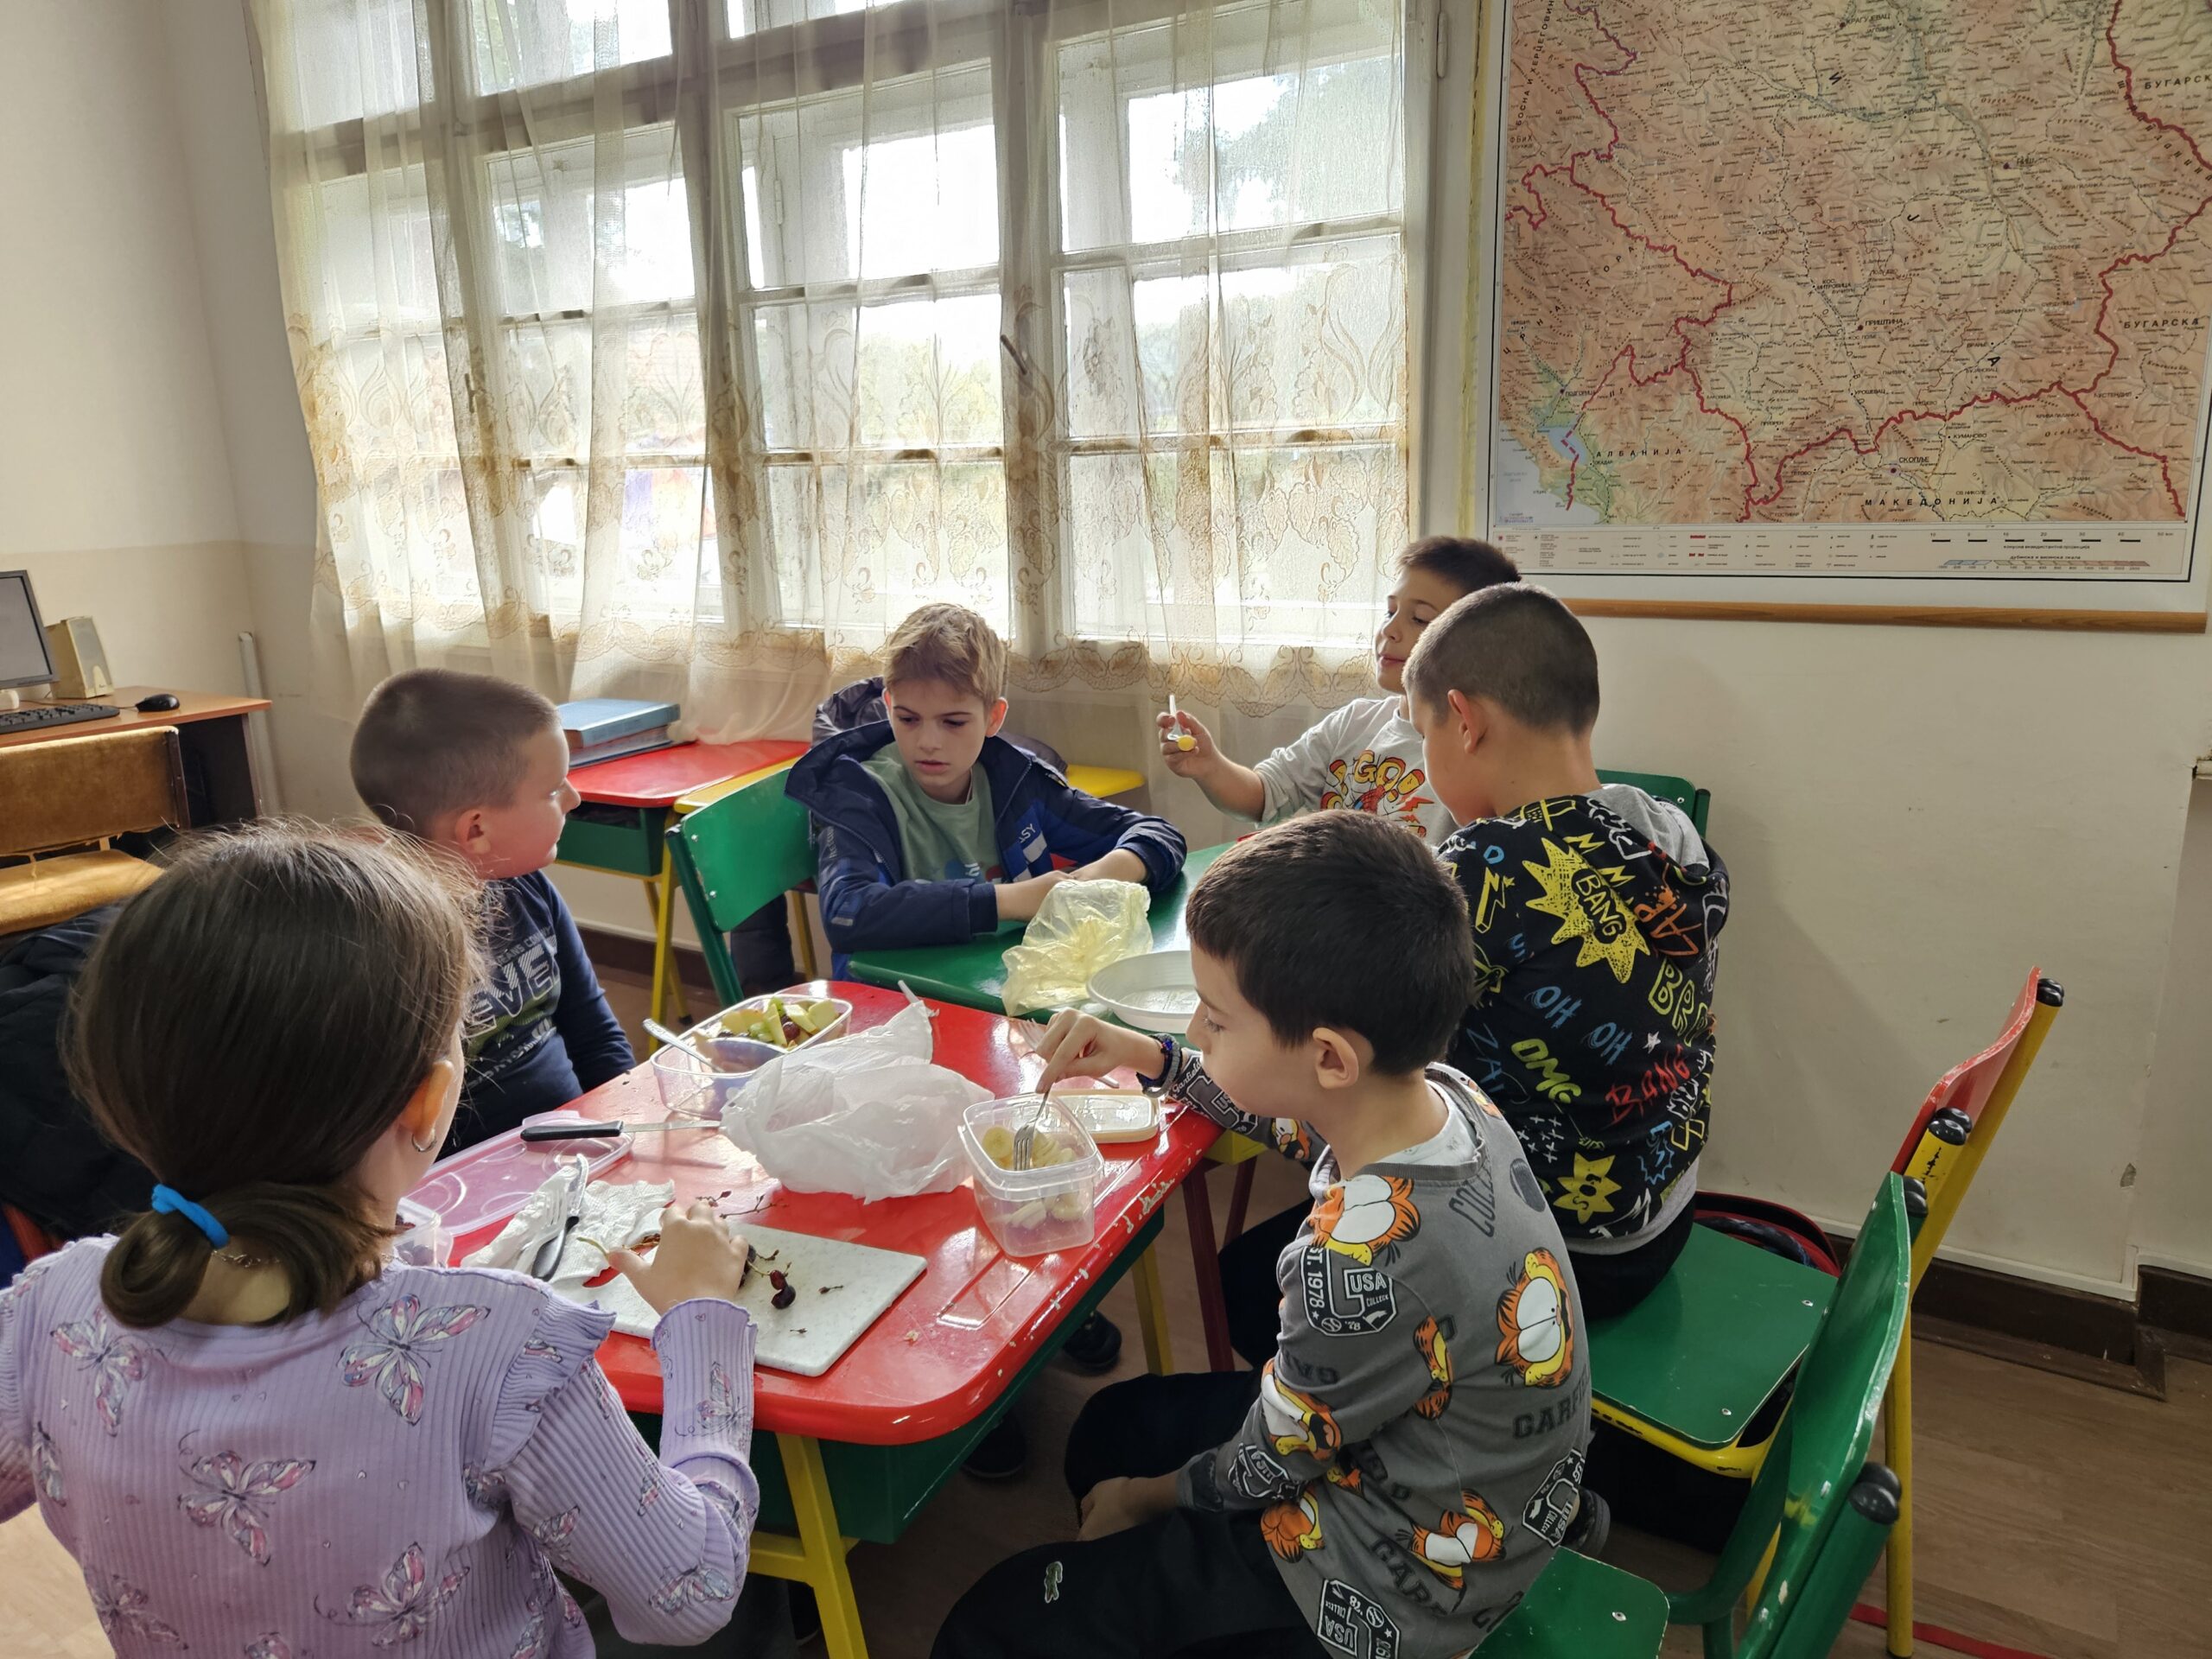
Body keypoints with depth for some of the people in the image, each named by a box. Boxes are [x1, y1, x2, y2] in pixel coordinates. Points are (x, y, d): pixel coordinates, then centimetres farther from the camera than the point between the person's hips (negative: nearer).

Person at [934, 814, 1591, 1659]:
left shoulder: (1363, 1262, -39)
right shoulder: (1441, 1091, -15)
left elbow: (1270, 1461, -19)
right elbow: (1285, 1116, 10)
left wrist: (1154, 1494, 1)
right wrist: (1148, 1055, 3)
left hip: (1396, 1588, -8)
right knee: (1114, 1423, 25)